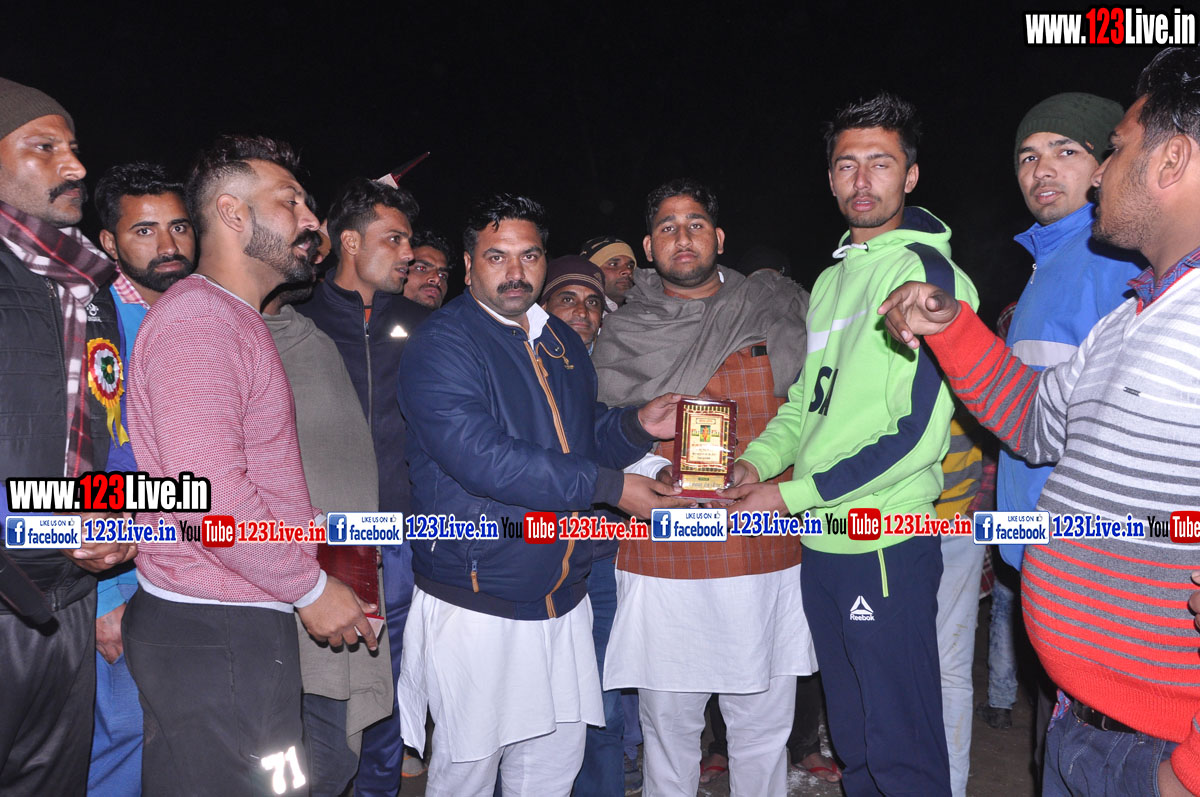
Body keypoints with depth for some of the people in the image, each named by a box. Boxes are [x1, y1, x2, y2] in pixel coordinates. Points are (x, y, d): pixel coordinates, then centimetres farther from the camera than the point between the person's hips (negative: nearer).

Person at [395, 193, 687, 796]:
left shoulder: (563, 344, 12)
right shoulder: (441, 345, -11)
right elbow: (480, 459, -24)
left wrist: (639, 425, 1)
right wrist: (610, 487, -22)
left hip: (562, 603, 6)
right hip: (475, 606, -6)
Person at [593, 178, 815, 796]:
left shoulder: (776, 312, 6)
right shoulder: (624, 335, 6)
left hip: (766, 556, 1)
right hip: (660, 556, 0)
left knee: (762, 729, 11)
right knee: (667, 725, 10)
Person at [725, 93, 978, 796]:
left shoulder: (931, 272, -11)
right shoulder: (831, 279, 14)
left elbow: (919, 432, -18)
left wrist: (791, 494, -16)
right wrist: (758, 460, 1)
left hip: (887, 546, -8)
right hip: (821, 543, 8)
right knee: (851, 735, 22)